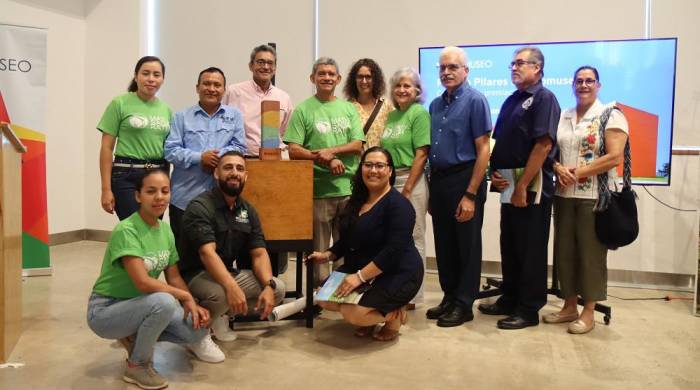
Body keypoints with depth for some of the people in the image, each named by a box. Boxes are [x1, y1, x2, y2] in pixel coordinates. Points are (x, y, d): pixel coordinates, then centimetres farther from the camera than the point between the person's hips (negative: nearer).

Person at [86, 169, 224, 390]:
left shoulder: (166, 230, 0)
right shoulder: (126, 231, -24)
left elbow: (174, 277, 2)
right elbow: (143, 282, -32)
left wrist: (193, 305, -13)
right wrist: (186, 296, -21)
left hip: (142, 306, 6)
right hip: (105, 311, -6)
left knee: (199, 328, -14)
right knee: (163, 302, -35)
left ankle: (135, 337, 10)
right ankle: (137, 365, -8)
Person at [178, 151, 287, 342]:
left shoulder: (248, 210, 4)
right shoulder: (200, 207, -17)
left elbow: (259, 254, 0)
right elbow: (207, 253, -29)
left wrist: (269, 286, -18)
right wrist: (232, 288, -41)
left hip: (230, 272, 7)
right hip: (197, 274, -7)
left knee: (278, 288, -7)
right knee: (221, 295, -37)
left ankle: (220, 316, 6)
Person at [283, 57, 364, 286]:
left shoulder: (348, 108, 13)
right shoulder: (303, 110, 3)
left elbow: (358, 146, 5)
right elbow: (294, 150, -5)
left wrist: (331, 150, -12)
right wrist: (327, 160, -14)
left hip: (348, 188, 3)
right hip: (318, 190, -3)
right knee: (318, 248, 5)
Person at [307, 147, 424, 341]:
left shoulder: (398, 204, -18)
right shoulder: (356, 201, 8)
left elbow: (393, 251, -26)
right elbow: (347, 239, 19)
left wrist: (360, 277, -28)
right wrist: (328, 255, 4)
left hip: (397, 274, -8)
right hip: (359, 269, 9)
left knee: (353, 314, -24)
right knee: (323, 298, -3)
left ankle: (393, 314, 6)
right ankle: (373, 314, 15)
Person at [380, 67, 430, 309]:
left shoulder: (419, 113, -6)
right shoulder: (392, 115, 14)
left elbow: (421, 155, -12)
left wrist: (407, 189, -15)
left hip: (412, 181, -7)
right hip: (389, 181, 7)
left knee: (412, 239, 2)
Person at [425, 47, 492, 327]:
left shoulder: (475, 100, -8)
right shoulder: (435, 104, 13)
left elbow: (483, 150, -12)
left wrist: (471, 195, -17)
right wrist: (432, 187, 10)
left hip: (464, 180, -7)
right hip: (438, 180, 7)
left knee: (467, 246, 4)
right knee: (444, 244, 13)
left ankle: (463, 304, 16)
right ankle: (449, 297, 27)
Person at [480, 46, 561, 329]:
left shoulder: (544, 98, -8)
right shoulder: (511, 101, 16)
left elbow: (543, 145, -18)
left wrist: (522, 186, -20)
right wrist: (494, 172, 2)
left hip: (531, 188, -8)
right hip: (508, 186, 8)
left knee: (530, 250, 2)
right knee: (509, 247, 15)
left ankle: (529, 310, 13)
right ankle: (509, 299, 29)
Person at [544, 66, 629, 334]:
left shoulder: (611, 115, -3)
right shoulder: (562, 118, 13)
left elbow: (614, 157, -13)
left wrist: (577, 172, -16)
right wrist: (559, 169, -9)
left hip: (595, 197, -5)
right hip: (564, 195, 5)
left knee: (591, 253, 2)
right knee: (564, 251, 9)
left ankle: (588, 312, 14)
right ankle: (569, 306, 22)